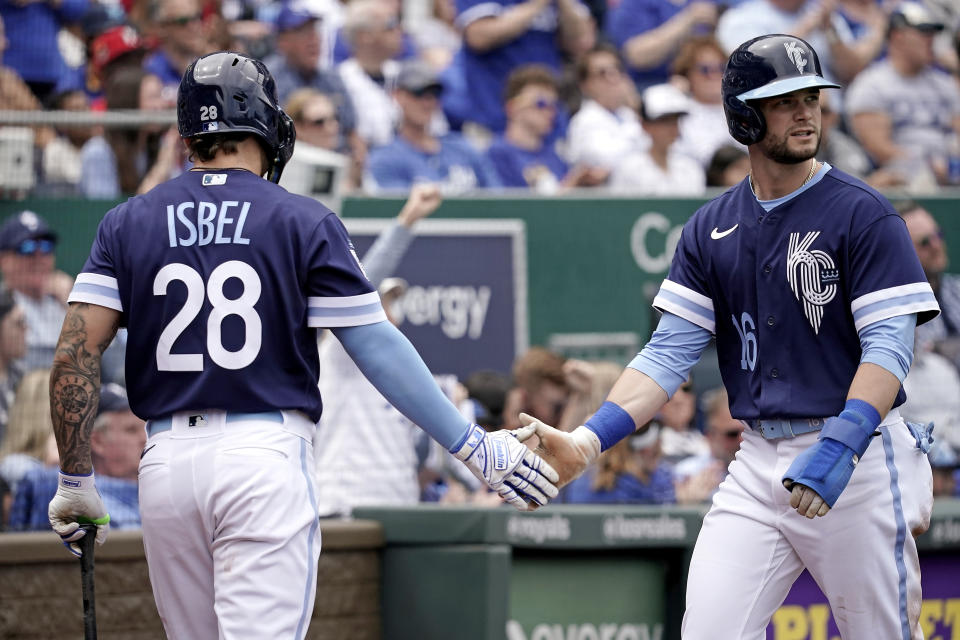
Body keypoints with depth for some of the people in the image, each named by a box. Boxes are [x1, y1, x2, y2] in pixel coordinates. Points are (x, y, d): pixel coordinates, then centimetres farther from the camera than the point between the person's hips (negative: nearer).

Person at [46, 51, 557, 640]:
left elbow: (76, 353, 0)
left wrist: (76, 482, 6)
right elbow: (378, 349, -4)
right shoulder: (306, 223, 0)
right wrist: (473, 445, 0)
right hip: (266, 458, -3)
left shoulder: (127, 225, 8)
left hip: (166, 459, 4)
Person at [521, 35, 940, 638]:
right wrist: (587, 441, -12)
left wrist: (840, 447, -30)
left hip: (859, 457, -4)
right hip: (759, 462, 4)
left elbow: (888, 346, -14)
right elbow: (670, 352, 3)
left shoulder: (863, 214, -6)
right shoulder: (711, 229, 8)